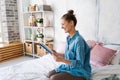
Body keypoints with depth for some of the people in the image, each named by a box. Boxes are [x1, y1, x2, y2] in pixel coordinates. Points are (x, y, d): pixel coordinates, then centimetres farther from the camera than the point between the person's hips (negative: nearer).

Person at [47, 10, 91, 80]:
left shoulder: (79, 40, -25)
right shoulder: (69, 38, 3)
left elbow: (80, 64, -24)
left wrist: (62, 60, -31)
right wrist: (58, 54, 1)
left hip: (80, 72, -8)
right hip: (69, 67, 9)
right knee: (50, 74, 3)